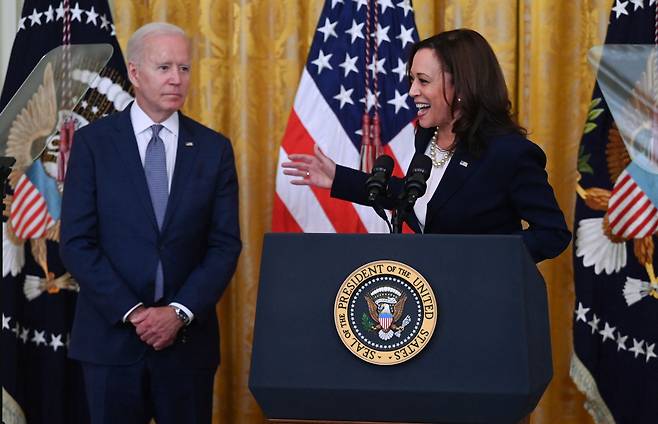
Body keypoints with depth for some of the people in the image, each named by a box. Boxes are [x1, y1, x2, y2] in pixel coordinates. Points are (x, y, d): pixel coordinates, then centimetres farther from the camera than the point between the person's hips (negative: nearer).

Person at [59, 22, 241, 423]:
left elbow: (225, 245, 1)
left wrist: (180, 313, -11)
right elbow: (77, 242, -5)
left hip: (188, 335, 1)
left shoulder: (214, 148, 4)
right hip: (111, 333, -1)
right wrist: (132, 312, -12)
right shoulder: (93, 142, -1)